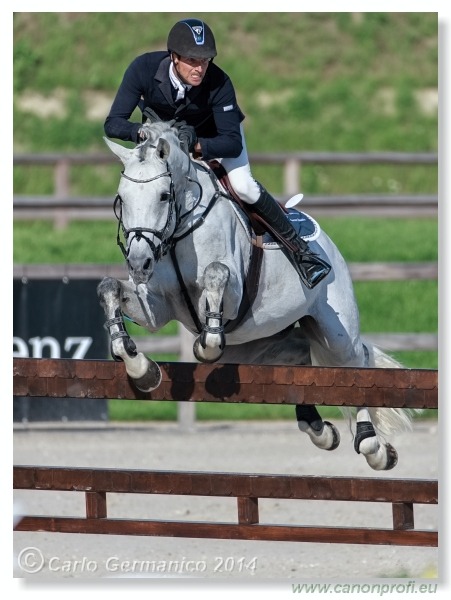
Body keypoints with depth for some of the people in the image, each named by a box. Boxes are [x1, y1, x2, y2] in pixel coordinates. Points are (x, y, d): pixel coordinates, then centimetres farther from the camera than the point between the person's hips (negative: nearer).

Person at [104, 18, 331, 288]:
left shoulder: (219, 83, -37)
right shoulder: (144, 69, -36)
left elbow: (233, 142, -37)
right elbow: (113, 123, -34)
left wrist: (198, 145, -56)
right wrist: (144, 132, -55)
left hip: (213, 131, -2)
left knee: (244, 186, -19)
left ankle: (299, 248, -6)